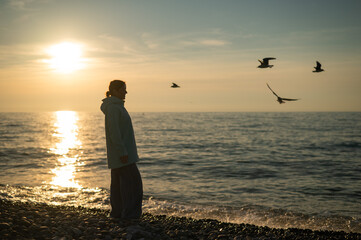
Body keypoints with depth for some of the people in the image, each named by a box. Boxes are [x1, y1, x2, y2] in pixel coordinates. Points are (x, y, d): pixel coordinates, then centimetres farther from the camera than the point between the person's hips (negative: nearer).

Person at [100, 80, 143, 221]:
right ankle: (129, 214, -4)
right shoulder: (113, 107, -17)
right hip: (121, 151, -10)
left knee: (118, 181, 11)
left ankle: (116, 212, 15)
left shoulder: (116, 106, 16)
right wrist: (122, 152, -24)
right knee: (133, 180, -8)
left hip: (120, 151, 10)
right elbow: (113, 131, -22)